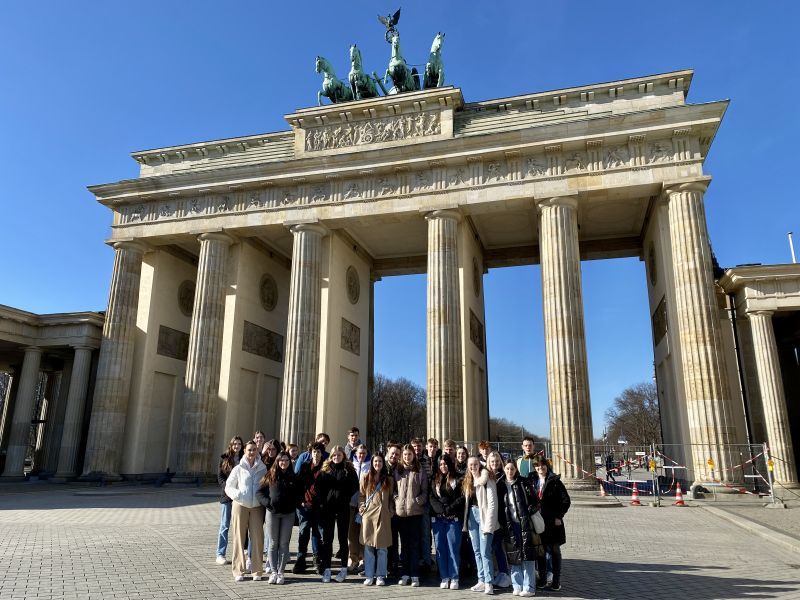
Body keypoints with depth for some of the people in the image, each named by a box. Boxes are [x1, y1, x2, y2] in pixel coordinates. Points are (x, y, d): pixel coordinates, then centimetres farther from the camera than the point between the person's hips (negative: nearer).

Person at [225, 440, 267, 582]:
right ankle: (238, 571, 13)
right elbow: (228, 487, 7)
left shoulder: (263, 469, 5)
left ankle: (257, 571, 10)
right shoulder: (238, 469, 3)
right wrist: (237, 494, -11)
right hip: (240, 506, 0)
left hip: (257, 507, 1)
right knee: (239, 538, 2)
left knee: (257, 538, 0)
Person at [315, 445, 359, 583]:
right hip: (327, 508, 2)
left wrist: (346, 498, -9)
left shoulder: (349, 469, 2)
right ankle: (326, 569, 13)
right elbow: (319, 487, 4)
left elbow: (355, 487, 0)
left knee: (343, 538, 7)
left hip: (343, 509, -1)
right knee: (327, 538, 5)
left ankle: (344, 568, 17)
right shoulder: (325, 469, 7)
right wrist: (321, 503, -6)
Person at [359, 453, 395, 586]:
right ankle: (369, 575, 10)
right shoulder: (365, 478, 8)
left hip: (383, 515, 0)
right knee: (368, 546, 2)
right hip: (368, 515, 0)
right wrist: (362, 509, -2)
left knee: (382, 547, 1)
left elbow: (391, 498, 10)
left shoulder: (389, 480, 10)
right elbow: (361, 495, 9)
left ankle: (380, 576, 10)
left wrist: (391, 512, 0)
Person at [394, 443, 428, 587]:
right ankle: (404, 573, 16)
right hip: (400, 511, 2)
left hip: (415, 511, -2)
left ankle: (414, 575, 7)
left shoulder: (420, 472, 2)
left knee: (414, 544, 2)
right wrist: (396, 500, -5)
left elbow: (425, 492, 1)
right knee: (404, 543, 10)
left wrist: (418, 501, -12)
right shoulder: (397, 471, 8)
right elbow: (394, 489, 10)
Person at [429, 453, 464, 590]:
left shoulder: (458, 479, 2)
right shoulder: (435, 480, 13)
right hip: (437, 518, 4)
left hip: (453, 518, -3)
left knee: (453, 548, -2)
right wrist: (441, 509, -10)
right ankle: (444, 577, 13)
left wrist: (449, 509, -12)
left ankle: (454, 578, 7)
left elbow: (462, 497, -5)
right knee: (440, 548, 4)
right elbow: (432, 498, 6)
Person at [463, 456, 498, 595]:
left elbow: (492, 503, -14)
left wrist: (489, 524, -18)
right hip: (472, 515, 7)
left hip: (483, 515, -7)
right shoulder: (468, 481, 12)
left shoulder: (487, 480, -10)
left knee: (485, 552, -8)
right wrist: (466, 522, 8)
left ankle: (488, 583, 0)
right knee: (477, 551, 10)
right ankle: (481, 581, 17)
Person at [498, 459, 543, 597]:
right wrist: (502, 523, 3)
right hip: (510, 525, 3)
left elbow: (535, 501, -1)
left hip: (525, 523, -3)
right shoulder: (501, 486, 8)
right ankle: (518, 586, 15)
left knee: (527, 556, -1)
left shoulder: (524, 482, 0)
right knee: (514, 557, 6)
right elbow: (499, 506, 11)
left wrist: (527, 512, -12)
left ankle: (529, 587, 5)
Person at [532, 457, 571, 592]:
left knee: (554, 550, 6)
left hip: (553, 522, -4)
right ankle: (541, 577, 22)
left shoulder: (555, 481, -7)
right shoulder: (533, 482, 7)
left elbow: (566, 500, -8)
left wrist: (559, 516, -11)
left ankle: (556, 580, 16)